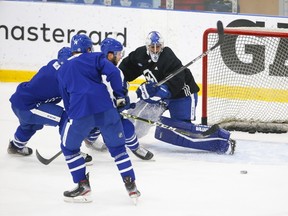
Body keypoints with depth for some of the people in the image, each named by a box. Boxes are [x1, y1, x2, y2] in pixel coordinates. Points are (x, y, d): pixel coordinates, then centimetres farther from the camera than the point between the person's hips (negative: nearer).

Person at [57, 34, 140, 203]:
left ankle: (83, 186, 16)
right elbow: (112, 72, -3)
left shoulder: (63, 70, 25)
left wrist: (72, 114, 39)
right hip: (105, 108, 0)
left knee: (69, 147, 21)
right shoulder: (96, 58, 16)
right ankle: (131, 185, 11)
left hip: (79, 112, 0)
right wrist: (120, 95, 4)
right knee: (117, 146, 16)